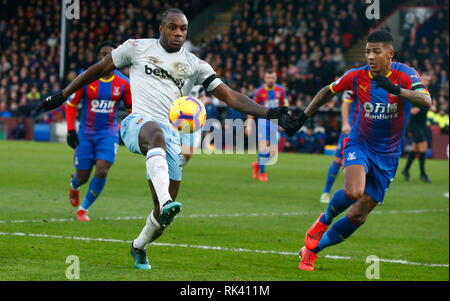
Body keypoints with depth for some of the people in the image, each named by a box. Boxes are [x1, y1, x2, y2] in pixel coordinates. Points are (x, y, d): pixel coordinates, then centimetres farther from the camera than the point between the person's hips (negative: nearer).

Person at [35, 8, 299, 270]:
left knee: (164, 214, 0)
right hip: (138, 122, -3)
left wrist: (270, 113, 3)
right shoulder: (138, 48, 13)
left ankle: (139, 246, 33)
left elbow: (232, 97, 14)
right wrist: (62, 95, 22)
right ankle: (166, 202, -63)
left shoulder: (195, 65, 17)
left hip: (170, 135, 3)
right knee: (156, 133, -42)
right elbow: (99, 70, 22)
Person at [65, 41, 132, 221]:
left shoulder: (123, 83, -3)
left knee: (102, 171, -18)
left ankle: (84, 208, 3)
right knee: (83, 176, 3)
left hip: (108, 134, 1)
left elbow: (132, 108, 10)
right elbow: (71, 104, 1)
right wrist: (70, 130, -8)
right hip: (86, 133, -1)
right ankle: (74, 184, 44)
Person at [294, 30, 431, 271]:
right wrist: (305, 115, 15)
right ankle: (323, 221, 1)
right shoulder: (357, 77, -8)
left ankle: (312, 249, 20)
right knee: (353, 192, -31)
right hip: (359, 145, -1)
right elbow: (328, 91, 12)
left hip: (387, 156, 1)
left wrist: (397, 90, -46)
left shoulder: (405, 75, -14)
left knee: (359, 215, 1)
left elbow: (426, 101, -32)